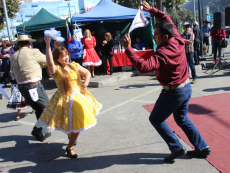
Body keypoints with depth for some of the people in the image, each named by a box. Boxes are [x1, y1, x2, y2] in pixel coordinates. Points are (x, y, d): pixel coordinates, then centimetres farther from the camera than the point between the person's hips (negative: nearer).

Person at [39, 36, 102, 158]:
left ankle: (71, 137, 43)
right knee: (74, 123, -2)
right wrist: (48, 45, -39)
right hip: (65, 99, -5)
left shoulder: (74, 65, 3)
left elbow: (87, 73, 12)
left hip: (79, 96, 5)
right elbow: (49, 62, -34)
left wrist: (85, 86, -1)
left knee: (79, 122, 13)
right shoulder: (56, 69, -12)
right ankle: (69, 148, 19)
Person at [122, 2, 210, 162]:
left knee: (156, 119, 10)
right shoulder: (178, 40, -5)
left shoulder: (164, 53, -29)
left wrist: (128, 48, -37)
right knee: (182, 119, 24)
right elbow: (167, 19, 11)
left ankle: (177, 148, 11)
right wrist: (151, 9, 11)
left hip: (173, 92, -8)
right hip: (186, 87, 9)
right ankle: (202, 147, 29)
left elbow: (144, 66, -42)